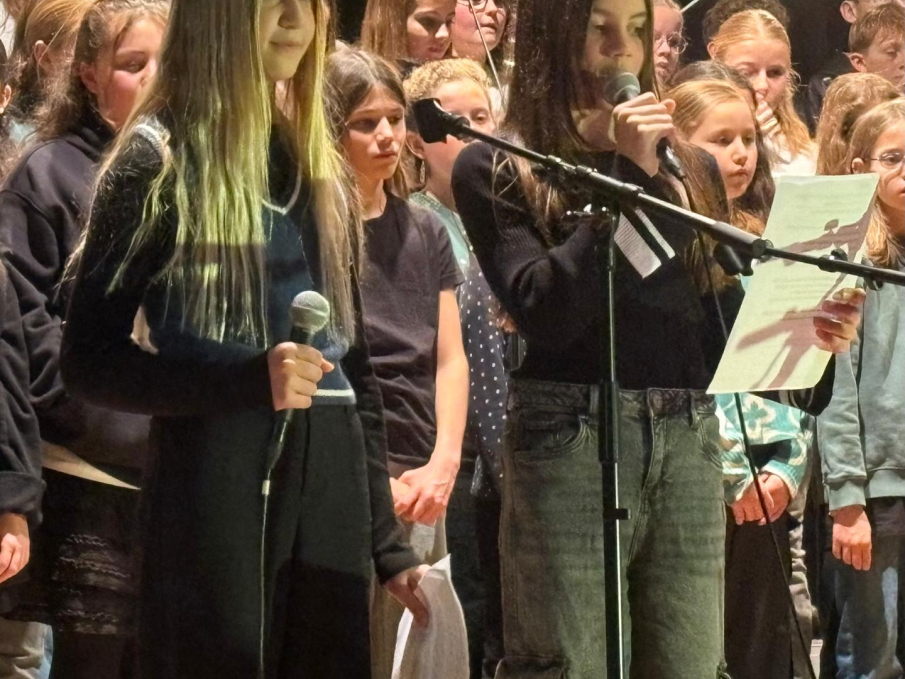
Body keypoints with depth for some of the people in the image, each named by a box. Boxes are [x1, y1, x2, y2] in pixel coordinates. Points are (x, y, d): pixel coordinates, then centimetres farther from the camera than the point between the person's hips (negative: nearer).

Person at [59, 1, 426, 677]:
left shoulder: (317, 165, 15)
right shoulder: (160, 157, -4)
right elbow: (90, 362, -6)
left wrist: (387, 543, 16)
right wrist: (245, 381, -20)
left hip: (331, 494, 6)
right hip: (215, 496, -6)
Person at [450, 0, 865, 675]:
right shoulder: (496, 170, 3)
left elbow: (722, 321, 18)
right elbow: (544, 311, -11)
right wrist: (624, 174, -10)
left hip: (689, 443, 4)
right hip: (570, 441, -4)